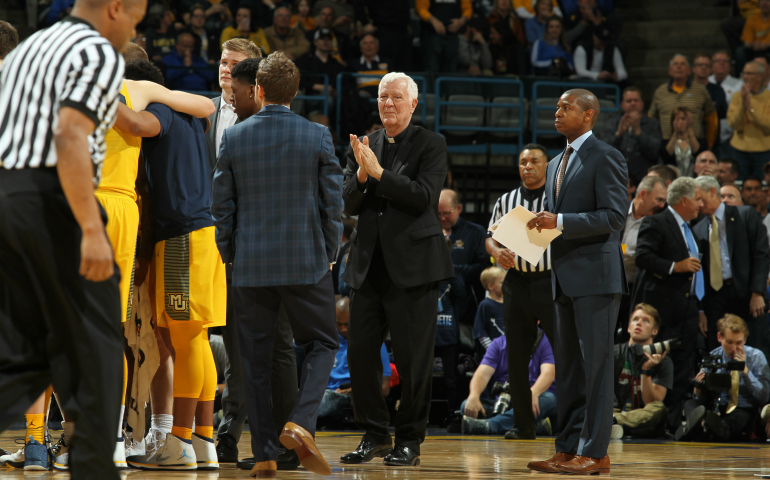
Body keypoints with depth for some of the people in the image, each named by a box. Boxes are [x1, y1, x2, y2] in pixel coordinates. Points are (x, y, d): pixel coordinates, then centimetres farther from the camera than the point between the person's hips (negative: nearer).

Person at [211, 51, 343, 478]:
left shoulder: (234, 137, -1)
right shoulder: (318, 136, -3)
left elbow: (222, 204, 3)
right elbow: (333, 202, -1)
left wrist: (229, 255, 15)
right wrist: (329, 255, 11)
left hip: (251, 266, 1)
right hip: (306, 263, -1)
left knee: (255, 358, 8)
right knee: (322, 344, 12)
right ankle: (301, 423, -12)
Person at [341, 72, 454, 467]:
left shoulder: (430, 145, 0)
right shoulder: (362, 146, 13)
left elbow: (425, 197, -13)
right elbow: (348, 205, 7)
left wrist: (378, 172, -17)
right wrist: (361, 174, -12)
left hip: (411, 264, -5)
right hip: (368, 264, 5)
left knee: (412, 357, -2)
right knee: (359, 354, 4)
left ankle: (410, 440, 8)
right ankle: (374, 435, 16)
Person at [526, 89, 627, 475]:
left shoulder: (605, 158, -6)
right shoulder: (555, 165, 21)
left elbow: (614, 216, -14)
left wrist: (560, 222, -20)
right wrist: (542, 226, 6)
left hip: (595, 276, -9)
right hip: (565, 279, 9)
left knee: (596, 364, -6)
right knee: (568, 368, 9)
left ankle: (594, 453, -5)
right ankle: (568, 450, 12)